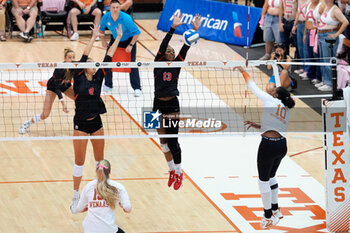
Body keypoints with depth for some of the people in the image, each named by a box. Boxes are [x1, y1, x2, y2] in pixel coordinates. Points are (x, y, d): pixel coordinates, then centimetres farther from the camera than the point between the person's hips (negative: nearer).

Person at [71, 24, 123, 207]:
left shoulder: (98, 78, 4)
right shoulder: (78, 78, -6)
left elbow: (108, 58, 2)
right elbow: (84, 56, -14)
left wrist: (118, 38, 0)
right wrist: (93, 37, -16)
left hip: (96, 123, 4)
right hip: (81, 124, -4)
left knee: (100, 159, 12)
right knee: (79, 160, 1)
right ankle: (76, 195, 10)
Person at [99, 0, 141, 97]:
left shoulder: (126, 18, -33)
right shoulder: (106, 17, -20)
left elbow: (137, 33, -25)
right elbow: (101, 29, 4)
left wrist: (130, 45, -25)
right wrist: (103, 41, 2)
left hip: (128, 41, -4)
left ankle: (137, 88, -9)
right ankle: (108, 85, 20)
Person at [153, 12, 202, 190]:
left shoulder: (176, 65, 6)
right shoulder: (158, 63, 2)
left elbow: (185, 48, -3)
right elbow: (163, 45, -11)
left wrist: (194, 31, -14)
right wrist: (173, 28, -20)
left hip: (172, 105, -1)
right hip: (158, 105, 1)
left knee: (172, 142, -4)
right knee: (163, 140, 8)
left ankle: (179, 173, 7)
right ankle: (172, 171, 22)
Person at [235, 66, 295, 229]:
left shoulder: (270, 100, -4)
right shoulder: (286, 111, 14)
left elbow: (253, 87, 4)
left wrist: (243, 72, 16)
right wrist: (257, 125, 24)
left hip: (268, 145, -7)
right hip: (282, 145, 7)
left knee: (263, 180, 4)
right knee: (271, 177, 26)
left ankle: (268, 217, 8)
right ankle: (275, 210, 33)